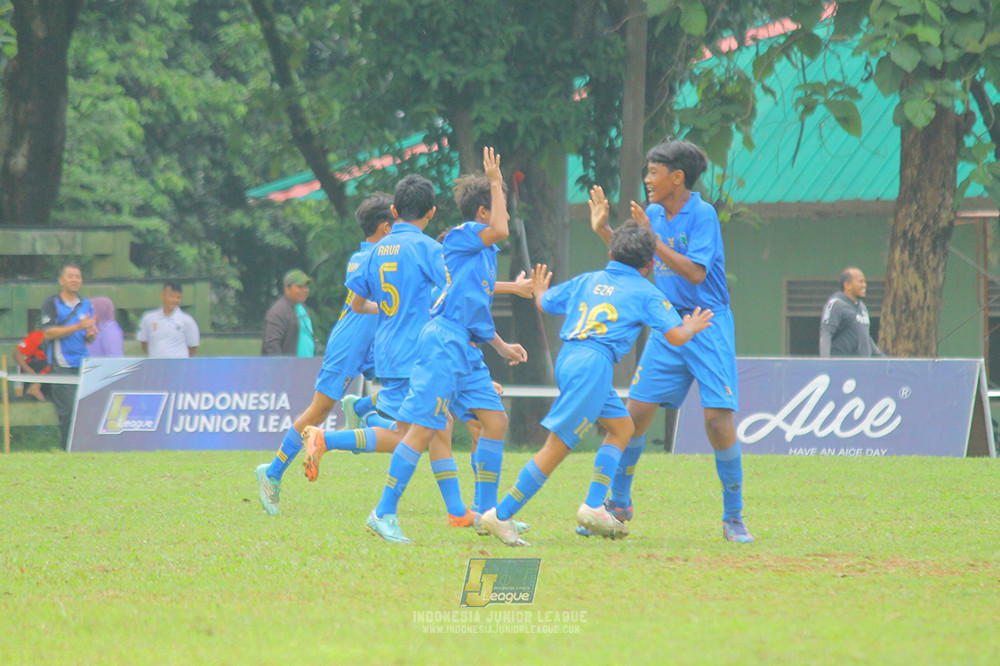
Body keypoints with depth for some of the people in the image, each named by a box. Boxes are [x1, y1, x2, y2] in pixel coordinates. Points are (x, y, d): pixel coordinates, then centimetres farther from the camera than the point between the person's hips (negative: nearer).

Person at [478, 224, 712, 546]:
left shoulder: (587, 281, 21)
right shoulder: (645, 292, 7)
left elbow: (545, 302, 32)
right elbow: (675, 336, 1)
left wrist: (539, 290, 55)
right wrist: (691, 327, 24)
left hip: (567, 359, 7)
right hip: (593, 364, -7)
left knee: (622, 427, 18)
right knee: (557, 447, -6)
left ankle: (593, 507, 9)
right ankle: (502, 515, -8)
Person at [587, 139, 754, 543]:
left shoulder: (703, 214, -13)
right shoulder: (654, 215, 8)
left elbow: (695, 272, -21)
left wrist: (652, 238, -21)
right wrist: (603, 230, 11)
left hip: (707, 326, -6)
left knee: (718, 420, -12)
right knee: (635, 413, 0)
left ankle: (734, 518, 0)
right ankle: (618, 503, 15)